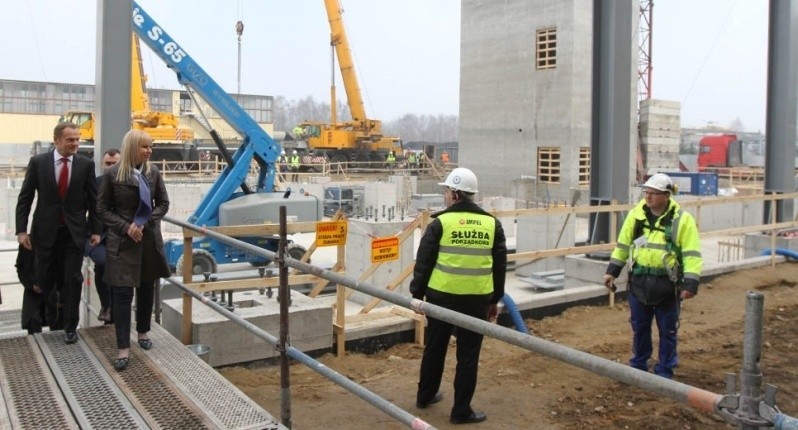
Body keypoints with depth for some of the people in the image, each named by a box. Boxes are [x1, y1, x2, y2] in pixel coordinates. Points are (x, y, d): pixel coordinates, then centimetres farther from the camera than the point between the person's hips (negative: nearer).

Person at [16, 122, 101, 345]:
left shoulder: (86, 164, -3)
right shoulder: (38, 162, -3)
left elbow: (93, 200, 2)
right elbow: (25, 198, -1)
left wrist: (95, 230, 1)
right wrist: (21, 230, -6)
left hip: (74, 231, 0)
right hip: (46, 231, 0)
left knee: (72, 280, 4)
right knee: (45, 279, 9)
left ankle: (70, 326, 16)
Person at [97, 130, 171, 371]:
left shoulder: (153, 172, 0)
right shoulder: (113, 174, -8)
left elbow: (163, 204, 4)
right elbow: (102, 209, -3)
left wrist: (144, 224, -11)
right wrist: (125, 227, -15)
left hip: (150, 239, 3)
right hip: (122, 241, -3)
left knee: (146, 288, 15)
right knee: (122, 293, -5)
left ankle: (143, 332, 35)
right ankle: (123, 349, -1)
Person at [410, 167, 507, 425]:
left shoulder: (441, 222, -5)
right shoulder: (492, 224, 4)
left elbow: (423, 262, -3)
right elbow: (499, 266, 8)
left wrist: (417, 293, 8)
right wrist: (495, 300, 17)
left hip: (442, 296, -1)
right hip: (477, 299, 1)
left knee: (435, 347, 17)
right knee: (468, 355, 9)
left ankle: (425, 396, 33)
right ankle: (461, 411, 14)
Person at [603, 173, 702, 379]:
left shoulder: (682, 219, -9)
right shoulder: (636, 214, 2)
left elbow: (692, 254, -10)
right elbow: (623, 245, 10)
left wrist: (690, 283, -18)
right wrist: (612, 271, 8)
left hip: (667, 284, -3)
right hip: (639, 281, 3)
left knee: (667, 330, 9)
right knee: (639, 327, 14)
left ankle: (665, 371, 23)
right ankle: (638, 366, 29)